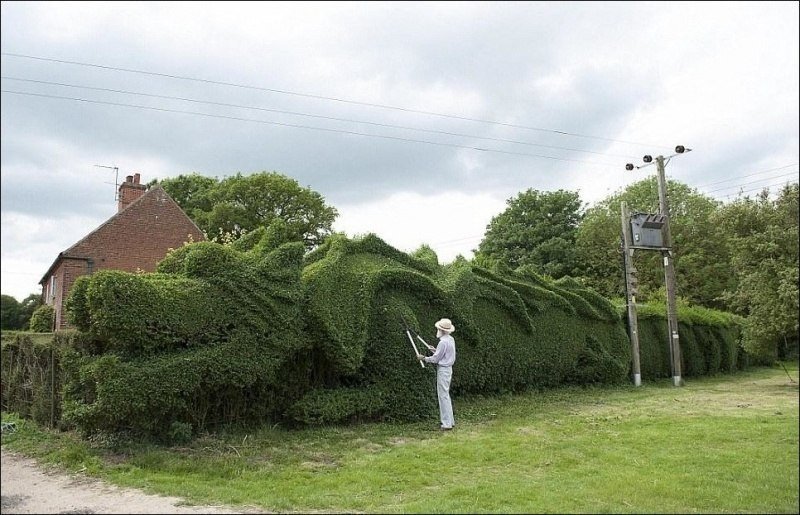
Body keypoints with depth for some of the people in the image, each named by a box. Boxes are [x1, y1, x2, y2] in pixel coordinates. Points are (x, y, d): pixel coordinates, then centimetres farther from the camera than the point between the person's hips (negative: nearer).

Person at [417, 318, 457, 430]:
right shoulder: (451, 339, 8)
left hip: (443, 370, -10)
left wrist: (423, 358, -4)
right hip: (448, 368, 10)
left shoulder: (443, 342, -21)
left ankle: (447, 424, -2)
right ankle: (450, 421, 23)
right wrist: (434, 350, 22)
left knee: (443, 396, -5)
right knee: (446, 395, 17)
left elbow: (435, 359, -17)